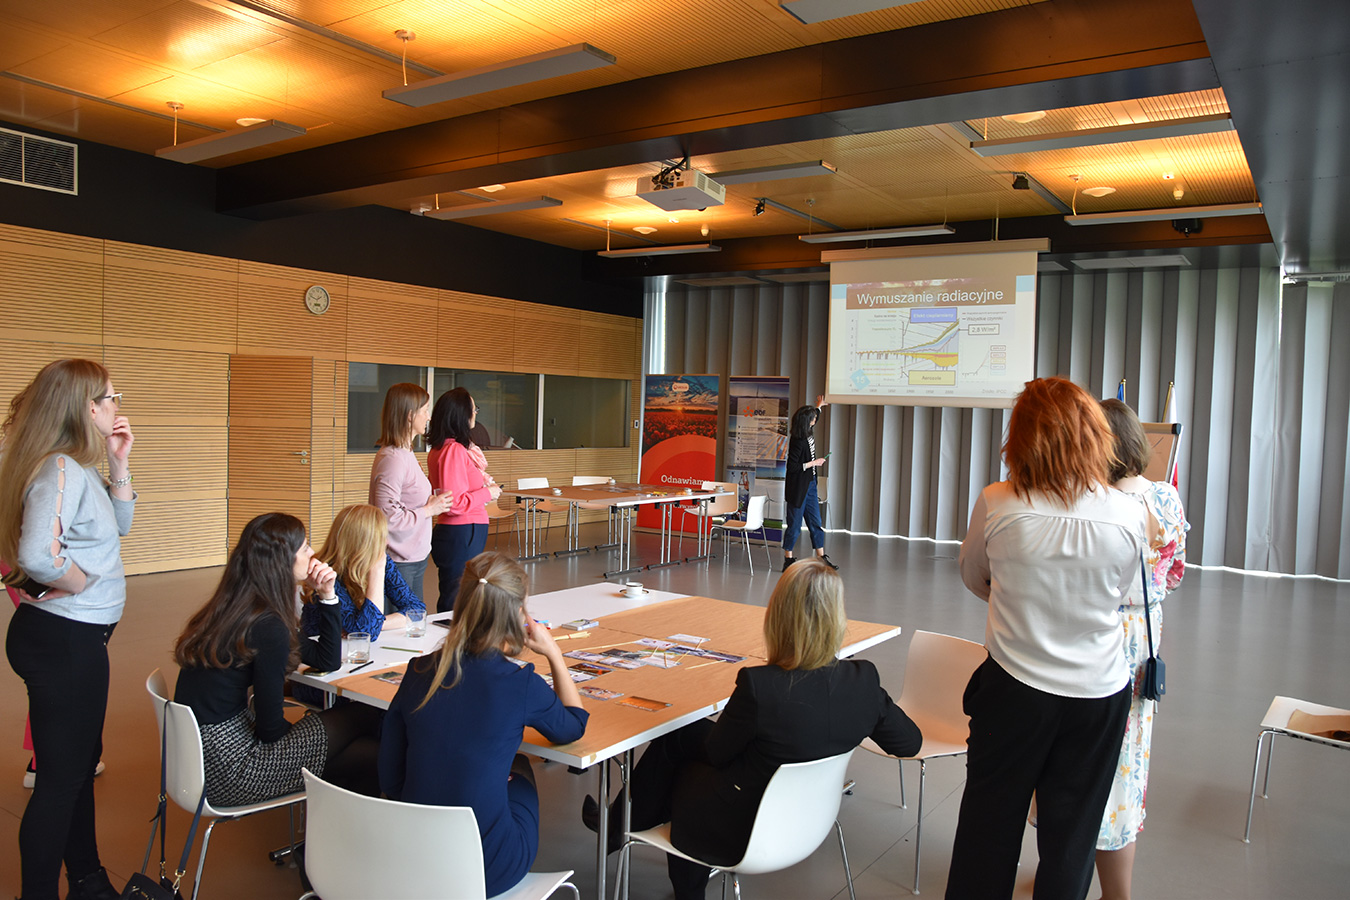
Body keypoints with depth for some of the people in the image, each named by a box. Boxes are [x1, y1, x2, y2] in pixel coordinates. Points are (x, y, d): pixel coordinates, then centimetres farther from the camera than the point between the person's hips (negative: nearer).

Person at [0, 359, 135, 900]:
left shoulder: (79, 468, 9)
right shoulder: (60, 471, -22)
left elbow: (119, 524, 20)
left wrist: (119, 465, 8)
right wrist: (84, 584, -17)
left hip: (74, 637, 11)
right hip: (64, 638, -11)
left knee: (80, 763, 21)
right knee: (62, 775, 2)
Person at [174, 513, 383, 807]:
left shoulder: (231, 609, 7)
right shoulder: (268, 627, -22)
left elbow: (328, 660, 14)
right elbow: (271, 729, -16)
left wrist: (326, 596, 5)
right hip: (227, 769, -9)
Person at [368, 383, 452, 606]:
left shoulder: (405, 453, 11)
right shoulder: (393, 458, -20)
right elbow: (387, 517, -25)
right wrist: (428, 510, -15)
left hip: (414, 558, 10)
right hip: (399, 562, -10)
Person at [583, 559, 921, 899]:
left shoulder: (758, 685, -32)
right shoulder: (864, 679, -19)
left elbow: (716, 753, -14)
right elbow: (910, 742, -2)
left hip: (746, 834, -5)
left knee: (675, 741, 19)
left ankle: (617, 827, 47)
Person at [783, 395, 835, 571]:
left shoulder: (808, 434, 5)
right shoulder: (797, 441, -22)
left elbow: (813, 418, 31)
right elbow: (792, 467, -24)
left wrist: (819, 407, 41)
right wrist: (813, 463, -16)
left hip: (810, 485, 9)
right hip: (798, 488, -9)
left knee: (815, 523, 11)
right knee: (794, 525, 0)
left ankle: (822, 558, 18)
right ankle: (788, 560, 12)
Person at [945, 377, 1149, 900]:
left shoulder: (996, 505, -16)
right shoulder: (1131, 516, -13)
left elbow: (973, 578, 3)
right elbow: (1120, 595, 5)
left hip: (1014, 689, -1)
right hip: (1099, 693, 1)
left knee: (990, 821, 17)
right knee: (1071, 835, 18)